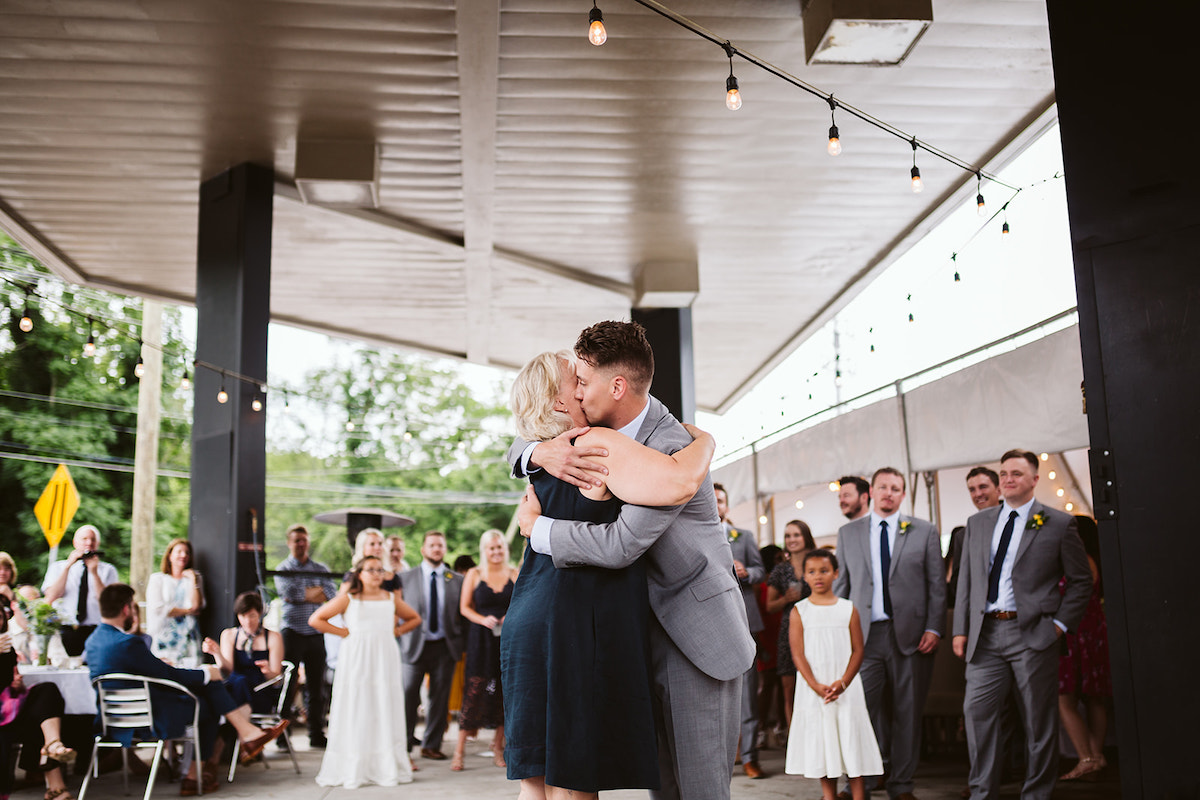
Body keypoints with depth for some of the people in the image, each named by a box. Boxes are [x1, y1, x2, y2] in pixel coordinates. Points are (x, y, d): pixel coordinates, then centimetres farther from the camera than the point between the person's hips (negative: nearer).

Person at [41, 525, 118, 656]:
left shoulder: (108, 570, 13)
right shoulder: (58, 567, 16)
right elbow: (51, 597, 0)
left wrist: (94, 573, -8)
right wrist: (68, 566, -5)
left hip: (95, 631, 0)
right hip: (64, 632, 1)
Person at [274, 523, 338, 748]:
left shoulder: (321, 569, 13)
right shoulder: (282, 569, 5)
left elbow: (331, 591, -4)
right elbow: (287, 591, -15)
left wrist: (302, 593, -10)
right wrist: (315, 592, -6)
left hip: (316, 634, 3)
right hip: (293, 632, -3)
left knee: (316, 686, 6)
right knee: (287, 684, -2)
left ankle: (317, 734, 13)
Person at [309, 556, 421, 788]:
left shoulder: (391, 598, 11)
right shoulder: (348, 599, 2)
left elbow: (414, 618, 24)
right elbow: (315, 620, 1)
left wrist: (397, 630, 7)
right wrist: (343, 632, -4)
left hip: (385, 659, 3)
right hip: (356, 659, -3)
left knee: (386, 709, 1)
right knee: (357, 711, -3)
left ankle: (388, 767, 5)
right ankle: (354, 770, 1)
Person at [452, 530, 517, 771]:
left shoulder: (515, 575, 8)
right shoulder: (474, 574, 4)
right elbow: (465, 607, 4)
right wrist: (483, 620, -13)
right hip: (481, 640, -2)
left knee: (505, 692, 2)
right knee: (474, 690, -8)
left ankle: (498, 748, 15)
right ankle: (459, 752, -2)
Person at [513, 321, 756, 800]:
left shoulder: (672, 450, -23)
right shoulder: (604, 428, 4)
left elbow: (619, 545, -29)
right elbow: (517, 451, 12)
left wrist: (537, 526, -16)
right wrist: (541, 452, -14)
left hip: (696, 629, -8)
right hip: (651, 624, 8)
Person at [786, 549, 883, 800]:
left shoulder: (848, 609, 3)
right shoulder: (799, 611, 1)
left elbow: (858, 650, -1)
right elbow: (798, 654, -4)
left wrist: (843, 682, -14)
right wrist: (817, 686, -15)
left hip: (846, 688, 0)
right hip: (813, 690, 0)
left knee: (852, 740, 1)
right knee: (821, 744, 5)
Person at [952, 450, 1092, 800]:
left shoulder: (1059, 523, 2)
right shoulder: (977, 523, 13)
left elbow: (1081, 581, 4)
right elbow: (966, 580, 14)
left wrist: (1060, 623, -5)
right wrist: (961, 629, 7)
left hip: (1032, 632, -3)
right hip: (985, 632, 3)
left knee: (1038, 718, 5)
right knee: (977, 710, 0)